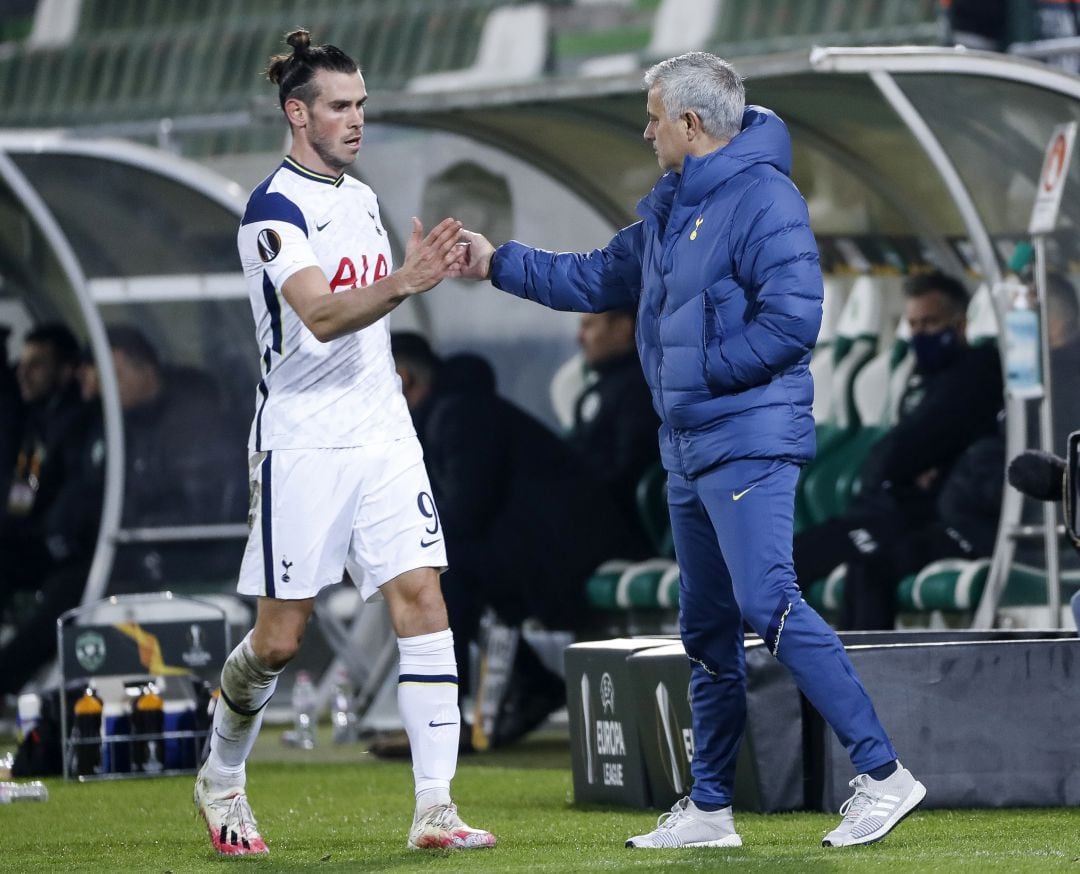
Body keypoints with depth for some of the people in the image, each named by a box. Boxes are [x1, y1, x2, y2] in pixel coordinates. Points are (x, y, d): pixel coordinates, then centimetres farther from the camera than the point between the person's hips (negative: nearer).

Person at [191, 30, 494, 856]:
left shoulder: (361, 198, 14)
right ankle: (222, 776, 26)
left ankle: (435, 807, -12)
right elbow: (319, 316, -27)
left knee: (421, 595, -9)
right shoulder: (275, 208, -11)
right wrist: (403, 282, -40)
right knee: (280, 636, 0)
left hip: (383, 435, 6)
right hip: (302, 442, -6)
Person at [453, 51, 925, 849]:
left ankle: (882, 775, -19)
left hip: (748, 444, -10)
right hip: (689, 448, 10)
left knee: (769, 606, -19)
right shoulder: (670, 205, 17)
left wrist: (700, 371, -15)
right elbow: (598, 280, 28)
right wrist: (498, 263, 26)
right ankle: (709, 809, 19)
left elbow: (792, 320, -21)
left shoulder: (762, 198, -13)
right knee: (707, 630, 12)